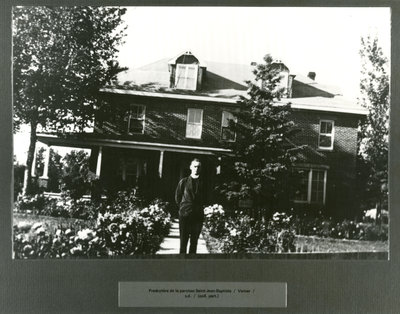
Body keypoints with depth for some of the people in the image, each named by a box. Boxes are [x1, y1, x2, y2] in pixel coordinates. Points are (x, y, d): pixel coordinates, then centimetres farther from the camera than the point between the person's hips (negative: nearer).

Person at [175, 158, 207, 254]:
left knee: (194, 241, 5)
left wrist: (200, 207, 9)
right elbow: (177, 197, 11)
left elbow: (205, 198, 14)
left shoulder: (203, 183, 4)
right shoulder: (183, 182, 3)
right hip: (185, 215, -1)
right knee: (183, 241, -1)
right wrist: (182, 207, 10)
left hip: (198, 216, 1)